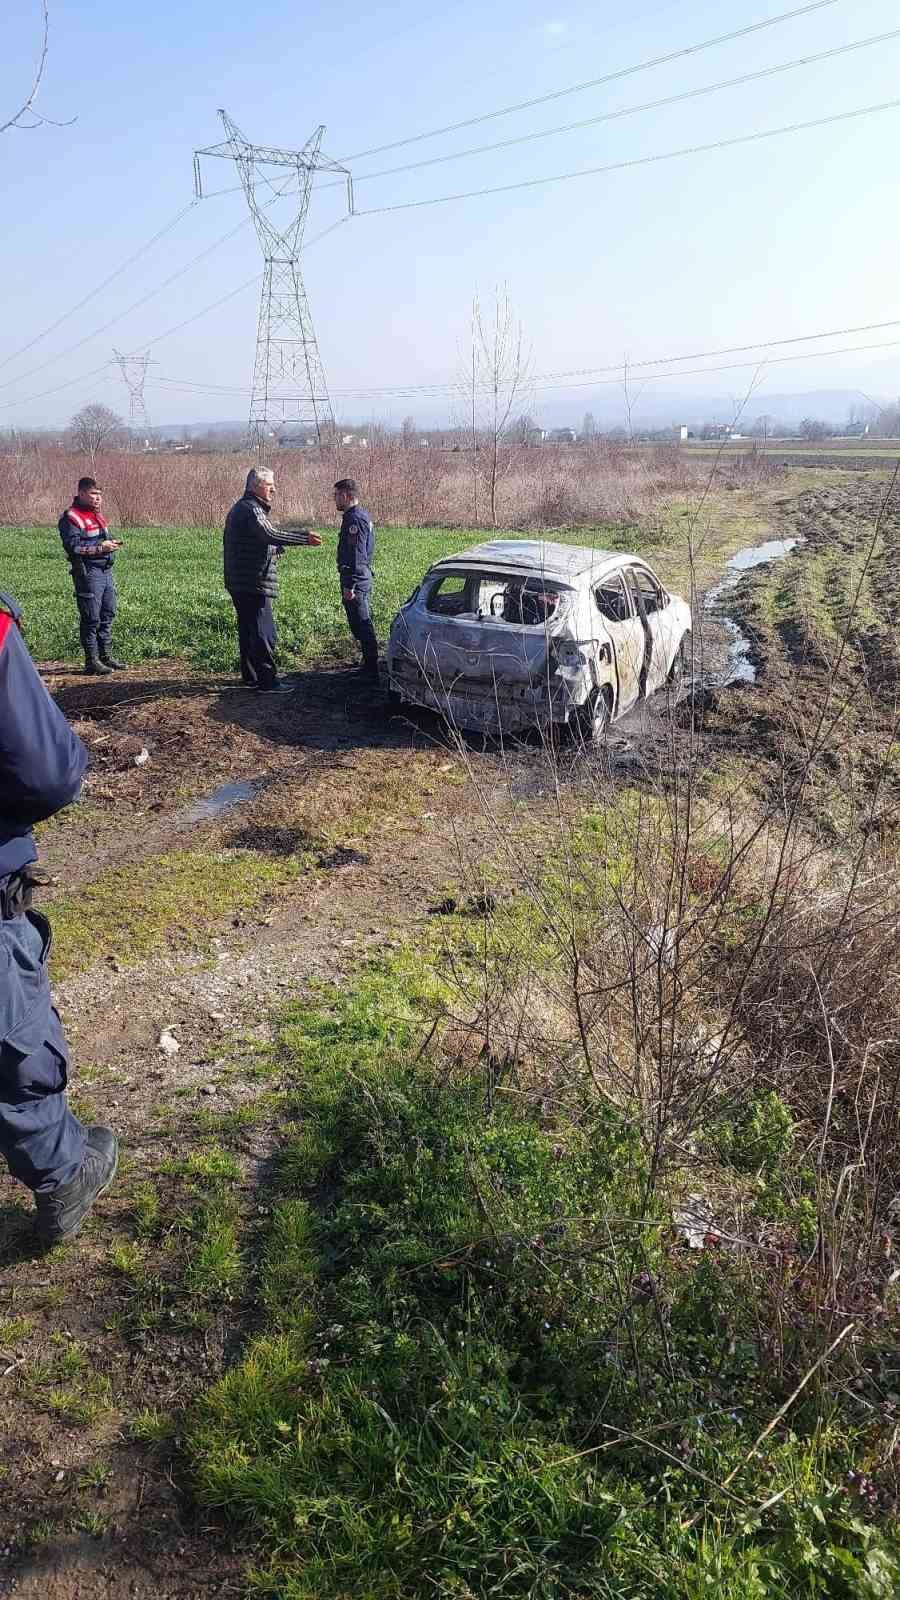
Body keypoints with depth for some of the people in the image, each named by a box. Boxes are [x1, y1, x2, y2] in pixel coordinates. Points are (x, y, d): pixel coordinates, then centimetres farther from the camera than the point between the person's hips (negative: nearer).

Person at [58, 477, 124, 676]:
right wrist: (100, 548, -22)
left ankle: (105, 654, 23)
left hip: (106, 569, 9)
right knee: (91, 617, -5)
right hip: (88, 572, -9)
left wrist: (111, 543, 7)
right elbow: (73, 546, -19)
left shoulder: (98, 515, 18)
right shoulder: (71, 517, -10)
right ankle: (91, 660, 0)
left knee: (108, 613, 13)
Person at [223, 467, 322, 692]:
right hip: (253, 583, -11)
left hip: (239, 582, 11)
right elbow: (269, 534, -31)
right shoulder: (251, 509, -15)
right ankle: (267, 681, -5)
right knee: (263, 632, -7)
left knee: (248, 629, 16)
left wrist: (276, 549, 13)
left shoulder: (241, 508, 19)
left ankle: (250, 677, 24)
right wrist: (304, 538, -34)